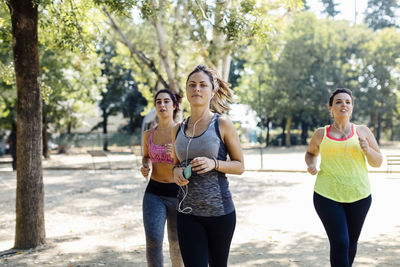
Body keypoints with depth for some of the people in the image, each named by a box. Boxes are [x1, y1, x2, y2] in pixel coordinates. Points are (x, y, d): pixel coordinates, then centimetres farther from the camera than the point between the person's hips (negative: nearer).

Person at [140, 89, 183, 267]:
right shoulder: (148, 135, 4)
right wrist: (145, 167, -1)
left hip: (179, 193, -2)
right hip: (154, 194, 2)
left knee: (176, 243, 13)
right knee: (153, 240, -16)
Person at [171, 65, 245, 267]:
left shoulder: (222, 125, -4)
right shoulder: (178, 130, 8)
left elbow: (240, 166, 0)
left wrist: (214, 164, -18)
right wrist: (176, 171, -3)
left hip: (219, 210, -2)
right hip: (188, 212, 3)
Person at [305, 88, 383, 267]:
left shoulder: (363, 131, 5)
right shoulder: (321, 134, 4)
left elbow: (377, 163, 8)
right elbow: (311, 153, 23)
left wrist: (367, 149, -13)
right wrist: (310, 164, 1)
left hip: (358, 196, 2)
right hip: (327, 196, -2)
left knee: (351, 243, 11)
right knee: (339, 243, -10)